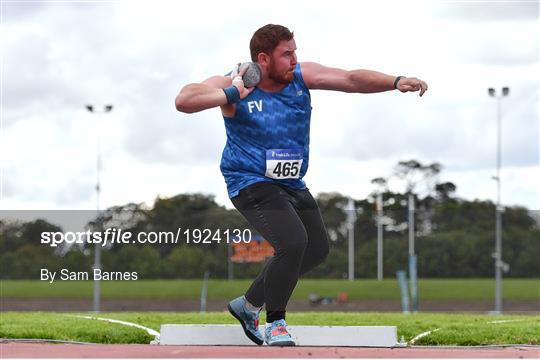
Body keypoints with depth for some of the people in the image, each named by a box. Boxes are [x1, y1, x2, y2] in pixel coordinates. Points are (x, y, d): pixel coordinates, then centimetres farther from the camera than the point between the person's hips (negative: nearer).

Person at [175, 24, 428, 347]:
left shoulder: (302, 76, -5)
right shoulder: (234, 86, -17)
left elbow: (351, 80, -13)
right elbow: (184, 101, -28)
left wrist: (396, 82, -27)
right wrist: (231, 95, -35)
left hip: (292, 184, 8)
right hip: (251, 183, -8)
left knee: (317, 249, 16)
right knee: (292, 241, -26)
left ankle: (249, 305, 32)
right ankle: (276, 323, -5)